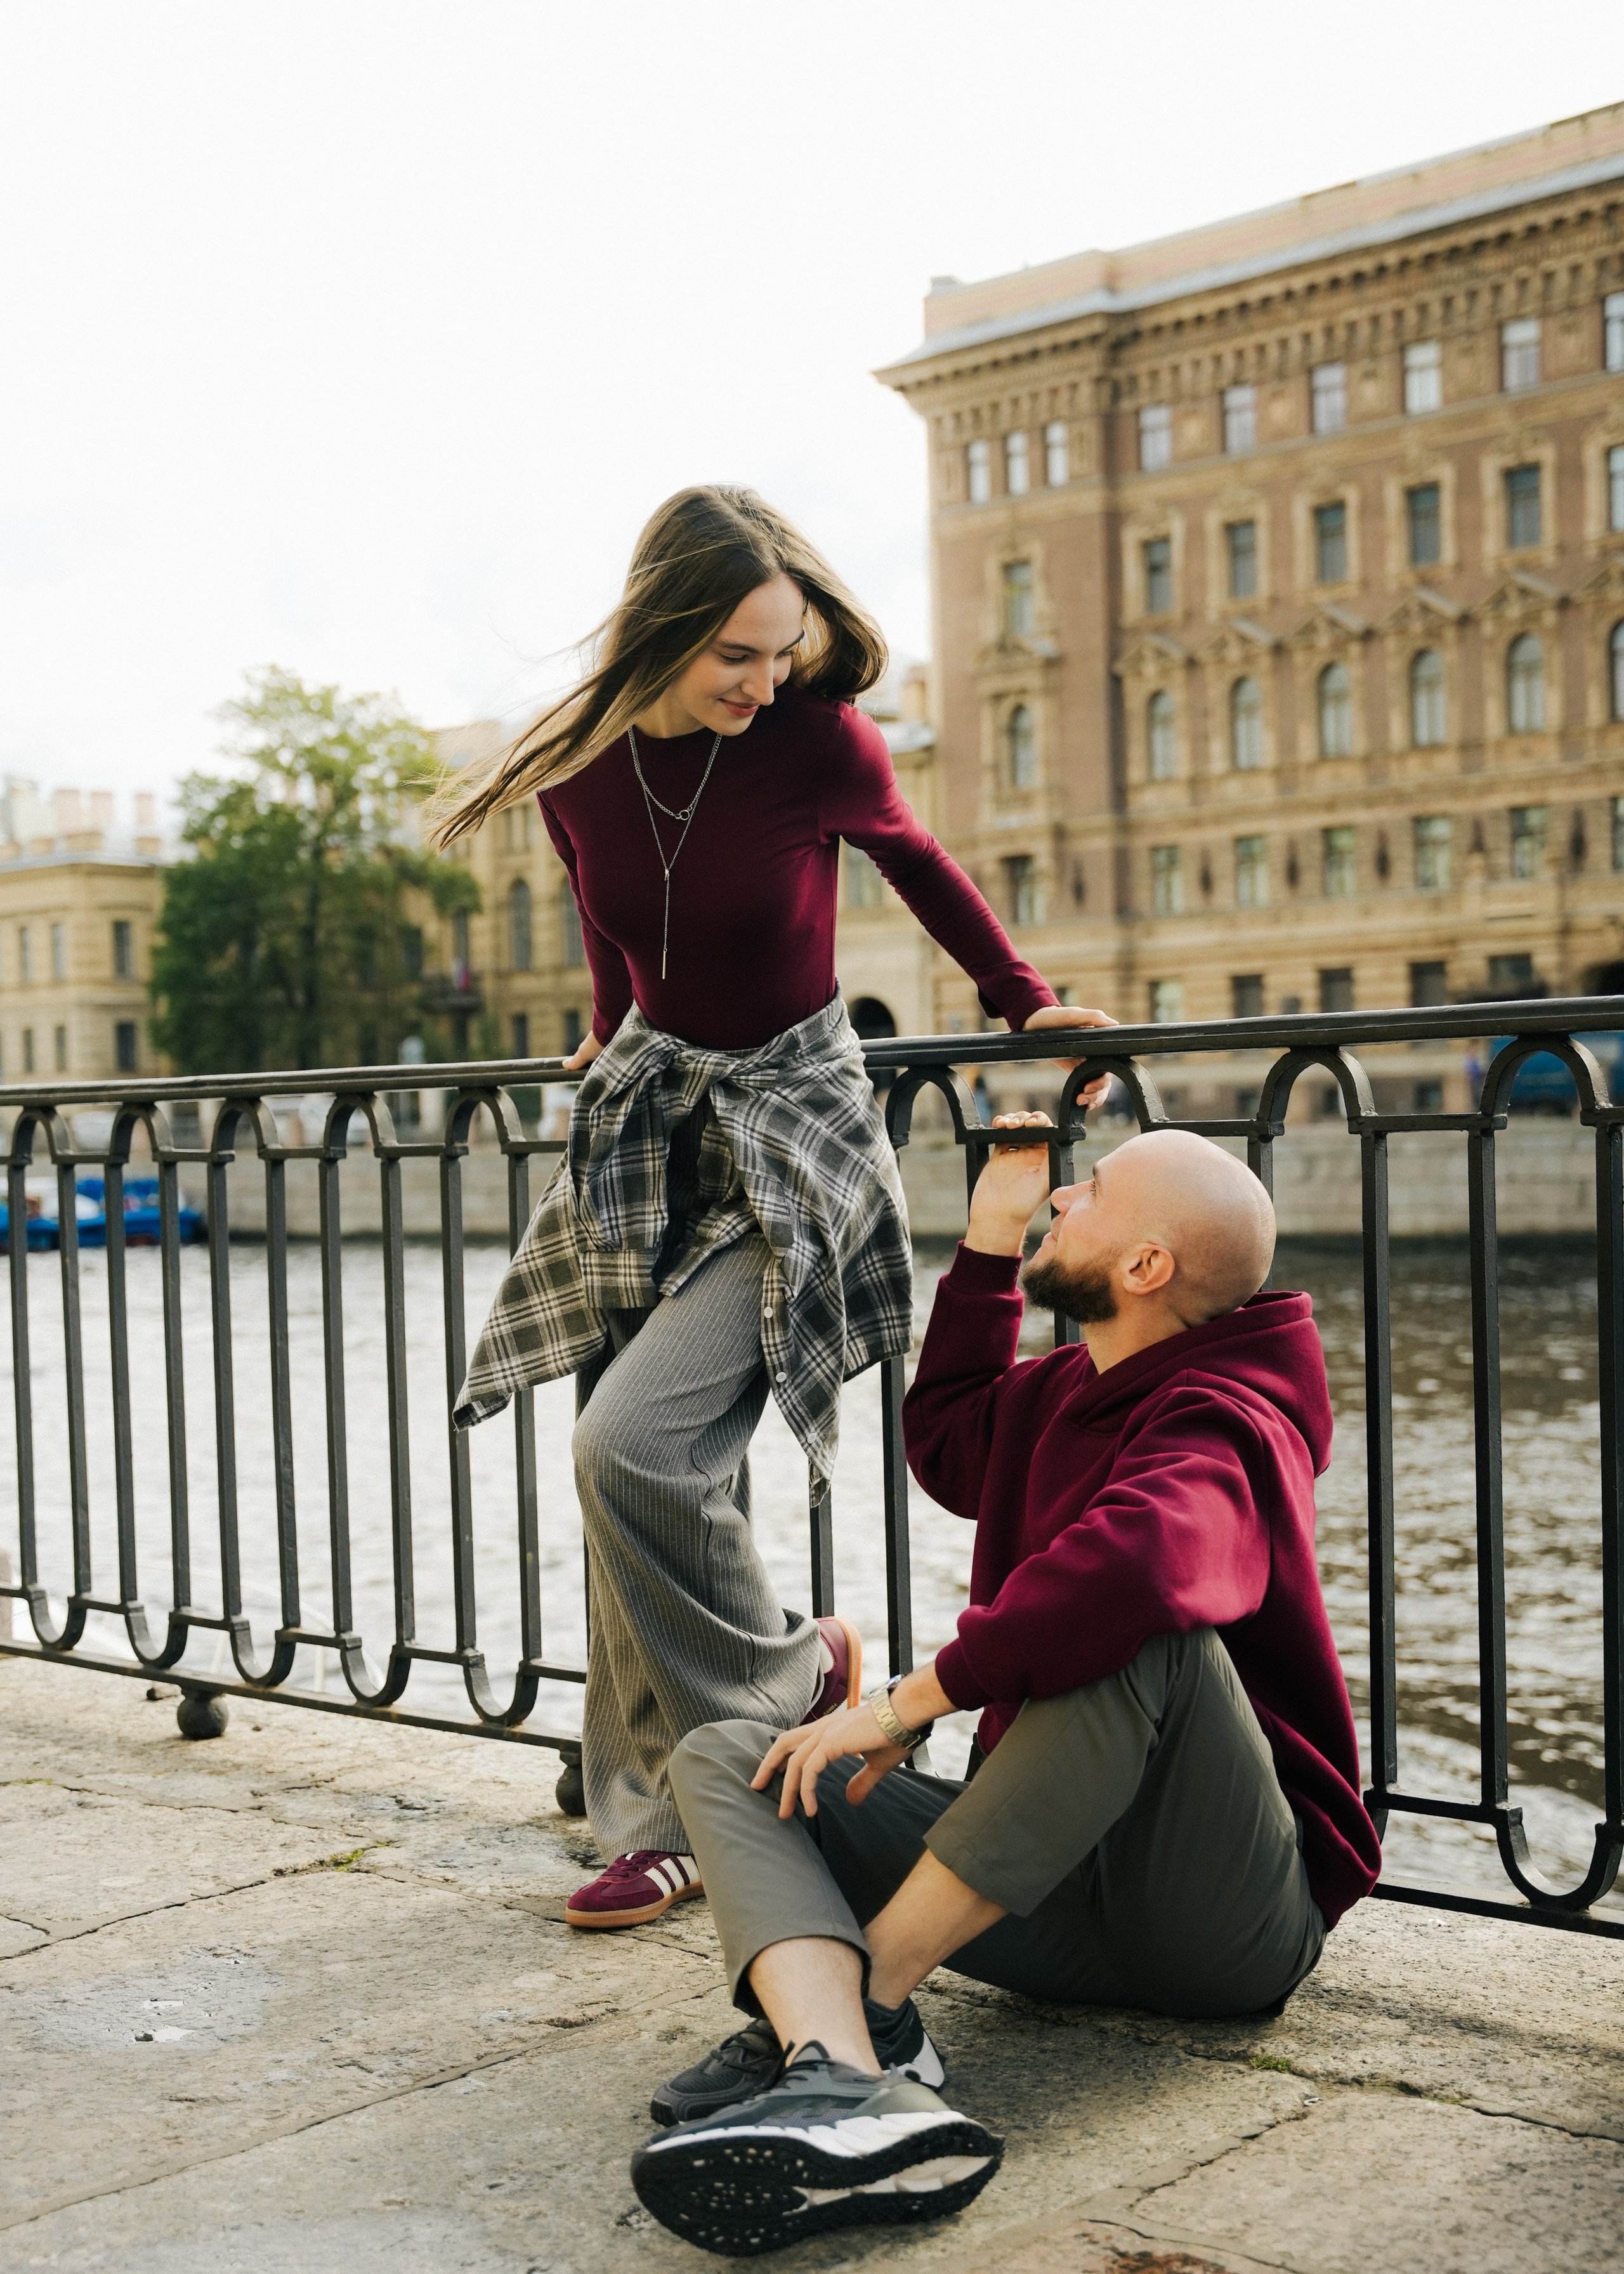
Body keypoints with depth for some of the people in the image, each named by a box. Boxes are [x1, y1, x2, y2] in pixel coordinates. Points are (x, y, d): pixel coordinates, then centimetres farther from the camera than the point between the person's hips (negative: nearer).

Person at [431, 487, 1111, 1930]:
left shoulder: (819, 743, -17)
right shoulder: (579, 770, -6)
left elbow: (916, 862, 5)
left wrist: (1028, 1005, 7)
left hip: (791, 1119, -4)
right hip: (649, 1115, 5)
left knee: (637, 1444, -21)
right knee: (649, 1477, 3)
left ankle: (793, 1678, 6)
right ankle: (664, 1822, 15)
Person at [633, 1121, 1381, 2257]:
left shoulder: (1218, 1427, -15)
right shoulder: (1067, 1392, 14)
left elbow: (1130, 1565, -39)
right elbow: (949, 1445, 36)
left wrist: (911, 1704, -27)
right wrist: (991, 1234, 26)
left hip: (1231, 1917, -8)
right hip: (1057, 1893, 9)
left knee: (1137, 1634, -36)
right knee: (723, 1757, -7)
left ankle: (866, 1997, -27)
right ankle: (847, 2082, -38)